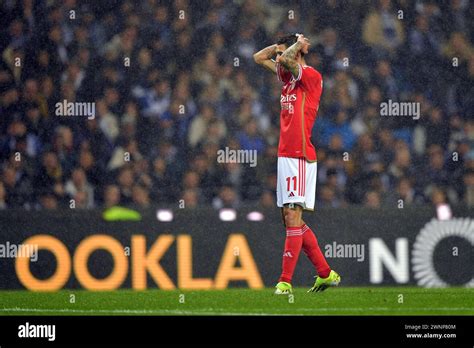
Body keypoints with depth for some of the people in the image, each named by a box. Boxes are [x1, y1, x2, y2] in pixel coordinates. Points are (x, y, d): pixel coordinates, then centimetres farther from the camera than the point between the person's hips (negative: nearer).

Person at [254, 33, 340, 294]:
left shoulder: (311, 76, -8)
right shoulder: (288, 76, 16)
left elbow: (286, 59, -24)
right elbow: (259, 57, 27)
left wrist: (297, 45, -5)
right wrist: (283, 45, 16)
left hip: (300, 157, -9)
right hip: (284, 155, 9)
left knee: (293, 217, -11)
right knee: (290, 219, 10)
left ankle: (285, 281, -14)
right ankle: (325, 273, 18)